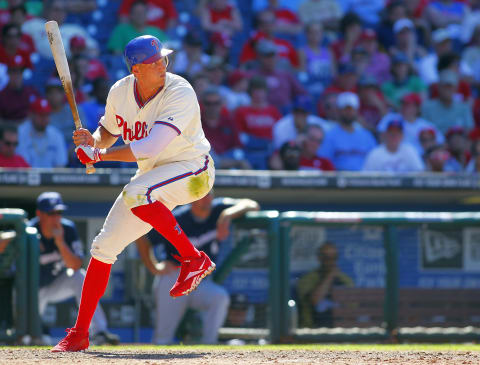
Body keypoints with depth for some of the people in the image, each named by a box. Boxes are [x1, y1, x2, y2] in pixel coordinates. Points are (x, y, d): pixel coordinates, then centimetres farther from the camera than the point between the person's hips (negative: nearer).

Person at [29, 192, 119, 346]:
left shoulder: (68, 228, -16)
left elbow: (76, 266, -22)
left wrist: (61, 242, -34)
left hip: (57, 284, 2)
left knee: (80, 278, -28)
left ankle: (99, 331, -30)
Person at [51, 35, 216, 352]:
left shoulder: (181, 94, -25)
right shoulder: (121, 92, -6)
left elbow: (149, 148, -32)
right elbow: (109, 132, 13)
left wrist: (99, 155, -25)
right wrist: (93, 141, -11)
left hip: (192, 171, -6)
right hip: (151, 176, 6)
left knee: (135, 194, -35)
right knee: (105, 245, -1)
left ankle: (194, 259, -20)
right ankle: (79, 334, 9)